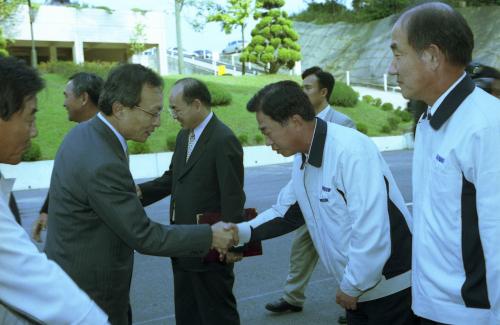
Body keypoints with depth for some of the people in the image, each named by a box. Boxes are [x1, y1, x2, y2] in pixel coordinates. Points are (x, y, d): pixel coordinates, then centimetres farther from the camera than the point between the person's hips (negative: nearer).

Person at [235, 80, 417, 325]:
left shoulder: (351, 151, -25)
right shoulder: (302, 159, 3)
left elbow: (372, 232, -28)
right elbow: (285, 211, 12)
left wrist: (351, 287, -17)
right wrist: (240, 232, -2)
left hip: (390, 287, -8)